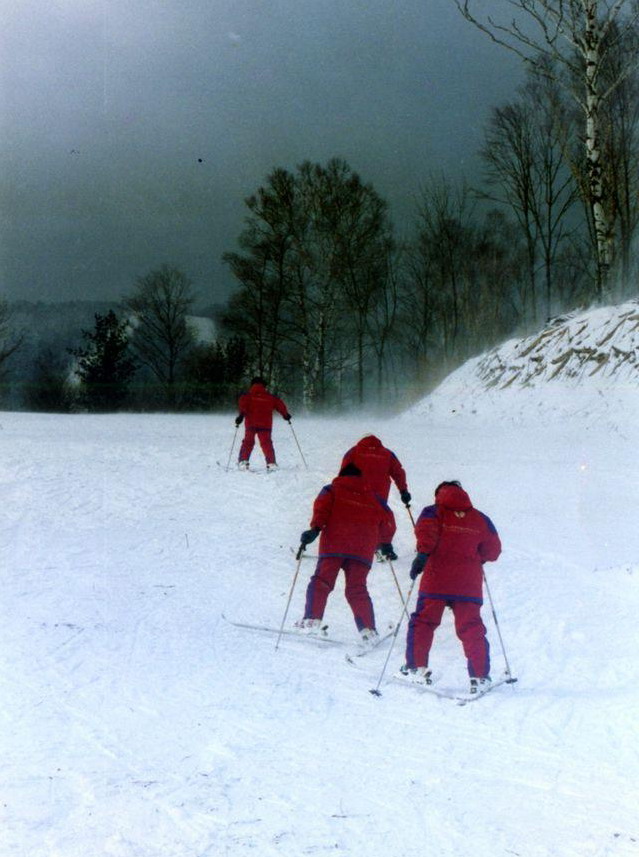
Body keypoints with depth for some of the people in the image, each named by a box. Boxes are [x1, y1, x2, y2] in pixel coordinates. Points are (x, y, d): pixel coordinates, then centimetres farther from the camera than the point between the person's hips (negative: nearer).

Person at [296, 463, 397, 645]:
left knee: (321, 582, 2)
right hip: (363, 551, 2)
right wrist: (386, 544, 33)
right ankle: (368, 629, -7)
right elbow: (388, 521, 23)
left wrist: (315, 529, -9)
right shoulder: (373, 497, 23)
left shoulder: (332, 490, 16)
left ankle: (312, 619, -11)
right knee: (357, 590, 5)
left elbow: (322, 506, -3)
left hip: (334, 546, -2)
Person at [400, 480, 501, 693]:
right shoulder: (481, 519, 15)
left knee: (423, 621, 8)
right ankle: (480, 676, 0)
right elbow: (493, 550, 14)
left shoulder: (434, 512, 7)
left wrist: (423, 553, -18)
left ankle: (416, 667, 4)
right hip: (469, 584, 2)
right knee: (471, 628, 5)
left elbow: (426, 530, -15)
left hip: (436, 581, -2)